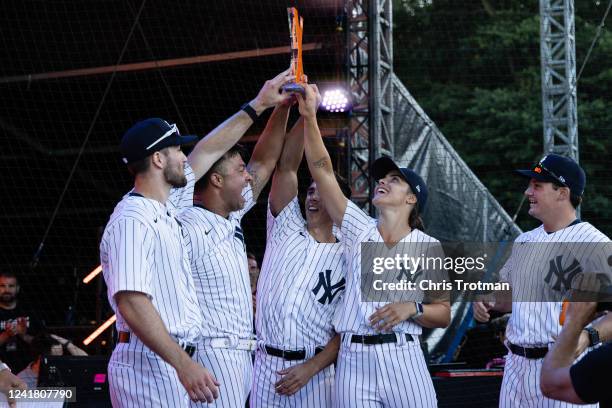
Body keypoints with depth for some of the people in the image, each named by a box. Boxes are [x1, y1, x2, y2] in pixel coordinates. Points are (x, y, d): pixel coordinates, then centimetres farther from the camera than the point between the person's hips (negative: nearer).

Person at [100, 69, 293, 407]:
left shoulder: (166, 207, 15)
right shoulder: (132, 221, -16)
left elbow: (207, 151, 27)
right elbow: (131, 301, -27)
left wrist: (257, 105, 30)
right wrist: (184, 364, -32)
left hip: (173, 361, 10)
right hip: (148, 363, -10)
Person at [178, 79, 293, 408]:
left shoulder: (232, 217, 14)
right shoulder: (188, 230, -14)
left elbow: (264, 162, 19)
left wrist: (283, 107, 9)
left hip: (241, 353, 9)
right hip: (213, 354, -9)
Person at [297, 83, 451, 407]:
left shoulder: (428, 246, 7)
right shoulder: (359, 229, 11)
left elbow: (444, 314, 8)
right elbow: (322, 171, 4)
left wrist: (411, 308, -11)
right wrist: (309, 117, -4)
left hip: (402, 358, -1)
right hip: (354, 359, 1)